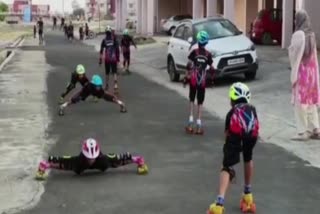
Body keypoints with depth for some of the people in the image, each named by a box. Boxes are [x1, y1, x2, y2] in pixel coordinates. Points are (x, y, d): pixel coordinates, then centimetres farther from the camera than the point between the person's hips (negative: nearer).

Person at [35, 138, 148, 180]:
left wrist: (140, 162, -30)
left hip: (100, 168, 1)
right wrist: (42, 169, -44)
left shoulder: (103, 159, -44)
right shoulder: (77, 161, -47)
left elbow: (124, 157, -35)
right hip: (81, 166, -1)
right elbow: (55, 160, -45)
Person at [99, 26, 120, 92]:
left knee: (107, 73, 15)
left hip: (107, 59, 1)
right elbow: (118, 50, -3)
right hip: (114, 59, -1)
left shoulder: (104, 40, -1)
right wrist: (118, 58, 7)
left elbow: (101, 51, -3)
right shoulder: (114, 40, -2)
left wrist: (100, 59, 2)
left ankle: (107, 85, 24)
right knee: (114, 72, 0)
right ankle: (115, 84, -21)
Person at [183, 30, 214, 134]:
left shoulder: (194, 52, -6)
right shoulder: (208, 54, -2)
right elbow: (211, 68, 0)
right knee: (200, 102, 7)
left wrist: (187, 77, -5)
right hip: (202, 80, 1)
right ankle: (199, 126, 1)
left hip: (193, 79, -1)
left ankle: (190, 123, 1)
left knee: (192, 100, 12)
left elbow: (189, 65, -13)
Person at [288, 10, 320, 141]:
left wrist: (294, 76, -14)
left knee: (300, 102, -2)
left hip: (302, 71, -8)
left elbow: (296, 56, -16)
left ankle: (303, 132, 0)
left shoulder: (298, 34, -15)